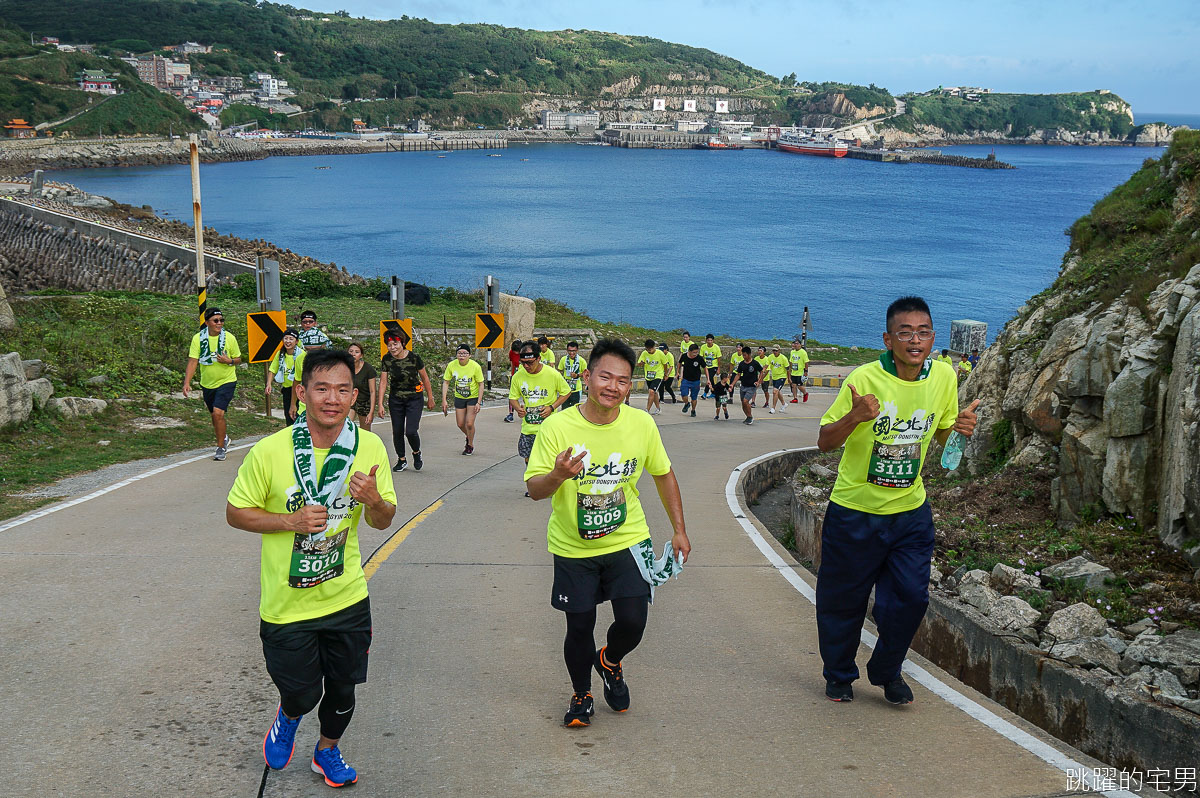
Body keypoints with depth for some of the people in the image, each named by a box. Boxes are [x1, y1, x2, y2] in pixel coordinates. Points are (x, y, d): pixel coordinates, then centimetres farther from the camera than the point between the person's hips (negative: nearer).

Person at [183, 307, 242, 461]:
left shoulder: (229, 337, -8)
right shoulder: (198, 338, -6)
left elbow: (238, 358, 3)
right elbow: (192, 361, -8)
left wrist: (229, 361, -20)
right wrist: (187, 382, -17)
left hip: (226, 381, -3)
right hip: (207, 383, 3)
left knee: (218, 412, -18)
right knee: (214, 415, 17)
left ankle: (221, 448, -5)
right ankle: (225, 437, 45)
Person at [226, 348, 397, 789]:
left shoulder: (370, 447, -8)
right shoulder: (269, 451, -17)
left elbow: (384, 521, 1)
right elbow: (235, 512, -6)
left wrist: (373, 500, -23)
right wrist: (291, 521, -21)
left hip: (347, 599, 2)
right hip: (287, 604, -2)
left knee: (342, 689, 16)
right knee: (302, 694, 11)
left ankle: (327, 751, 47)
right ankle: (288, 717, 49)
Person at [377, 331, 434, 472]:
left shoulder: (414, 357, -15)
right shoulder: (387, 359, -7)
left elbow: (424, 378, -3)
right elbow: (383, 382, -5)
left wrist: (430, 398, 4)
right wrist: (380, 405, -9)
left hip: (414, 398, -3)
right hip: (395, 399, 3)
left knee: (411, 431, -12)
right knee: (397, 431, 5)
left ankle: (416, 453, 19)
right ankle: (402, 460, 26)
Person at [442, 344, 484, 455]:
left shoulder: (475, 366, -22)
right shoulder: (451, 365, -14)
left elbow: (481, 384, -13)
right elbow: (446, 382, -4)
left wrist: (479, 402, -18)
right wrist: (444, 400, -9)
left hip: (473, 397, -3)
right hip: (459, 397, 3)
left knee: (469, 423, -10)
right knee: (460, 424, 8)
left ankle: (470, 445, 15)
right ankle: (469, 437, 41)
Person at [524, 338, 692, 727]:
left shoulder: (642, 424, -10)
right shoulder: (557, 426, -17)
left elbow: (664, 475, 6)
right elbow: (534, 490, -13)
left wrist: (679, 530, 8)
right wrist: (558, 476, -35)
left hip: (628, 539, 1)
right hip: (573, 548, -1)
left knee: (633, 621, -6)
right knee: (580, 628, 6)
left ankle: (610, 662, 30)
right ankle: (581, 695, 35)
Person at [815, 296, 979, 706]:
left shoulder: (944, 376, -4)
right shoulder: (864, 379, -18)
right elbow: (825, 442, -13)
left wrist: (960, 426, -10)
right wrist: (855, 416, -32)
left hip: (911, 511, 3)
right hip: (855, 509, -3)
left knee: (911, 597, 2)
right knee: (843, 599, 9)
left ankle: (887, 670, 29)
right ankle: (839, 674, 34)